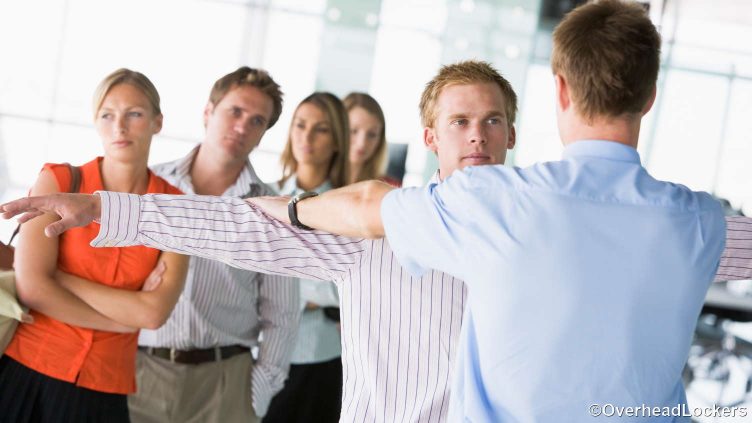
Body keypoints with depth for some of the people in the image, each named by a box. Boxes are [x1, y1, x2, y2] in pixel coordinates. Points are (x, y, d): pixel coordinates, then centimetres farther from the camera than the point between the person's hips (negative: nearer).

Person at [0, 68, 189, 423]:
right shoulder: (59, 181, -4)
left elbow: (155, 313, -11)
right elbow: (32, 287, -15)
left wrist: (60, 276, -13)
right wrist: (127, 317, -9)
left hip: (103, 393, 2)